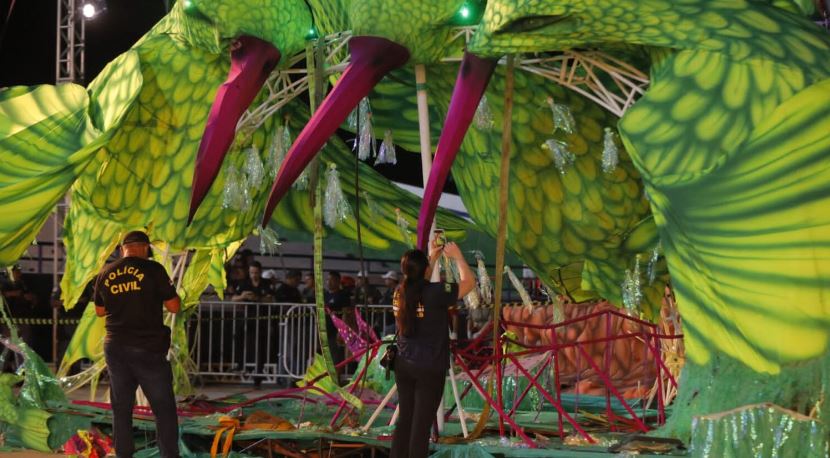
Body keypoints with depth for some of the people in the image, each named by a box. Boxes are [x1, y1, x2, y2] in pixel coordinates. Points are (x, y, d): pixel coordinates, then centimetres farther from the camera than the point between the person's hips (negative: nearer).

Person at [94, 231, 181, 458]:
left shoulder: (106, 274, 5)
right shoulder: (152, 269, -8)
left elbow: (100, 310, 17)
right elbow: (174, 306, -5)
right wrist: (168, 287, 12)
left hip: (116, 347, 4)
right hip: (148, 347, -4)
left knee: (121, 408, 12)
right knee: (164, 408, 2)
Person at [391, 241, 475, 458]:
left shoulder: (400, 292, 3)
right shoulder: (434, 293, -16)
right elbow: (469, 282, -5)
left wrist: (433, 258, 27)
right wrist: (457, 256, 7)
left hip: (403, 365, 6)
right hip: (429, 368, -6)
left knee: (404, 421, 11)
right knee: (421, 426, -4)